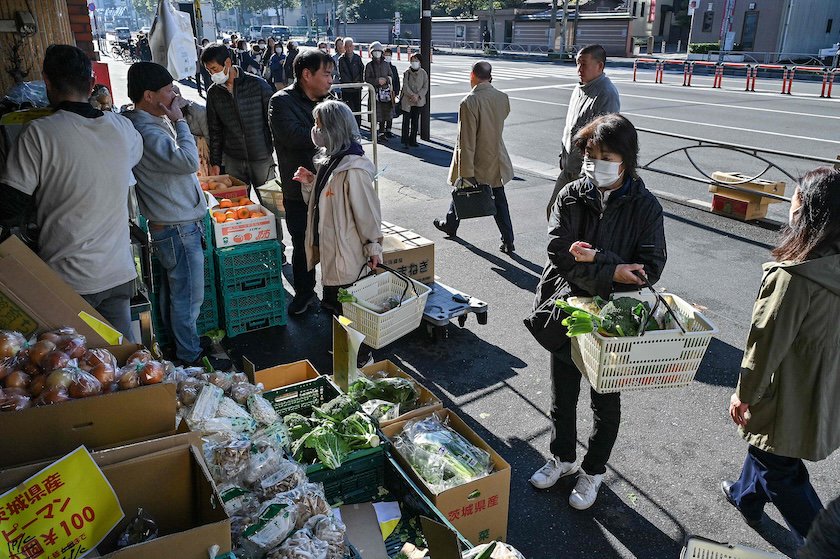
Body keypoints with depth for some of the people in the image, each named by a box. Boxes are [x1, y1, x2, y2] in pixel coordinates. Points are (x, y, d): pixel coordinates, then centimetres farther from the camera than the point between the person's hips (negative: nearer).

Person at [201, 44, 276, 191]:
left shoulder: (258, 84, -7)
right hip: (232, 161, 3)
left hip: (262, 158, -3)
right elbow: (215, 131, 10)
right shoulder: (213, 93, 4)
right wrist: (215, 162, 8)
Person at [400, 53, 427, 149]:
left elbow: (425, 87, 0)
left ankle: (413, 140, 18)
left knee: (415, 121, 9)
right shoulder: (407, 73, -2)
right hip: (407, 100, -2)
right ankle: (405, 142, -1)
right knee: (406, 121, -5)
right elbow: (405, 86, -8)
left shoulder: (423, 73, 3)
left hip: (419, 101, 2)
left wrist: (418, 95, -13)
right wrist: (412, 95, -20)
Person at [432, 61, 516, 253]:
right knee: (499, 201, 10)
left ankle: (450, 225, 41)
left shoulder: (469, 102, -23)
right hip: (496, 162, 4)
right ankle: (508, 241, 10)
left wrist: (466, 173, -21)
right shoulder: (502, 98, -5)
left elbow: (466, 141, -24)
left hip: (476, 162, -4)